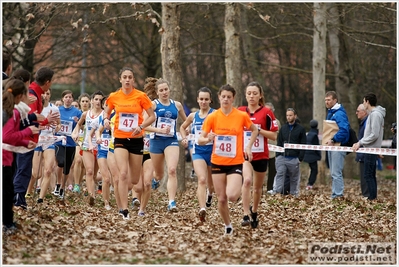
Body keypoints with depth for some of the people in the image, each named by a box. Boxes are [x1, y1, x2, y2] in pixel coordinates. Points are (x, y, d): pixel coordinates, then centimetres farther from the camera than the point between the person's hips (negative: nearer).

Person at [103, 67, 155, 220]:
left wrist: (141, 126, -18)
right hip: (120, 139, 0)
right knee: (123, 174, -19)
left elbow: (152, 116, -2)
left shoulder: (141, 96, -5)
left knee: (134, 180, 6)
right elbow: (106, 112, 16)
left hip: (136, 140, 0)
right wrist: (106, 119, -6)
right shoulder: (114, 97, 0)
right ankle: (125, 211, -17)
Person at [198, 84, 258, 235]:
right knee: (221, 199, 4)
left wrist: (248, 146, 1)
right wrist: (208, 139, -27)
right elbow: (200, 140, -4)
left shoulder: (242, 116, -5)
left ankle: (238, 190, 15)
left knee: (231, 196, -21)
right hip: (218, 162, 2)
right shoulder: (212, 117, -4)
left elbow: (254, 130, 14)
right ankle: (227, 227, 25)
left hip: (236, 163, -2)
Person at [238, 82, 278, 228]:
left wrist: (258, 130, -18)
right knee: (247, 180, -25)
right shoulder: (240, 112, 3)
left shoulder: (266, 112, -5)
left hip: (261, 155, 0)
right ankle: (246, 215, -26)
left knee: (257, 187, 14)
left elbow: (274, 135, -6)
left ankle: (254, 212, 39)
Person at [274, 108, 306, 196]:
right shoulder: (283, 128, 13)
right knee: (280, 175, -10)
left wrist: (300, 158, -8)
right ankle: (278, 193, -14)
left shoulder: (301, 129, 4)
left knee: (294, 179, 5)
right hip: (282, 157, 2)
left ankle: (294, 194, 12)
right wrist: (277, 155, 2)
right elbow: (279, 142, 14)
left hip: (294, 159, -2)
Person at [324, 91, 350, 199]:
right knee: (333, 173, 13)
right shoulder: (330, 112, 17)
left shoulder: (339, 113, -14)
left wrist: (333, 140, -25)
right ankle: (335, 194, 18)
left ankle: (338, 195, -10)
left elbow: (344, 129, -25)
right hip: (331, 146, 10)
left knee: (336, 173, -11)